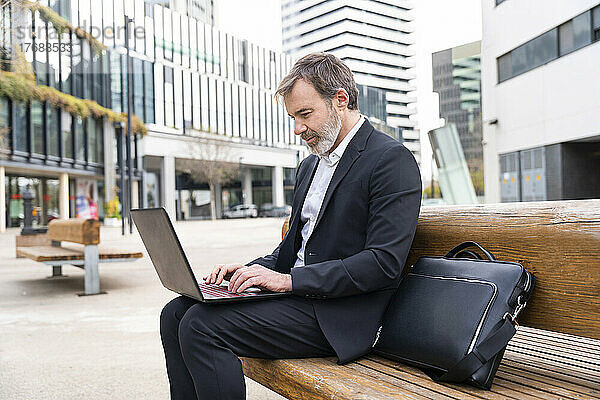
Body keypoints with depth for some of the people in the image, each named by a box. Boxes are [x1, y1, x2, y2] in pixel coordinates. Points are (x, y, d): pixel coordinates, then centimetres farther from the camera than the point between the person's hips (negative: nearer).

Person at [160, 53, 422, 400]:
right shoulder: (310, 166, 18)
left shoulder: (392, 159, -11)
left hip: (338, 314, -8)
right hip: (297, 292, 9)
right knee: (176, 313, -4)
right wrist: (252, 270, 2)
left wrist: (289, 280, -20)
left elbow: (384, 263, -19)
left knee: (201, 325, -21)